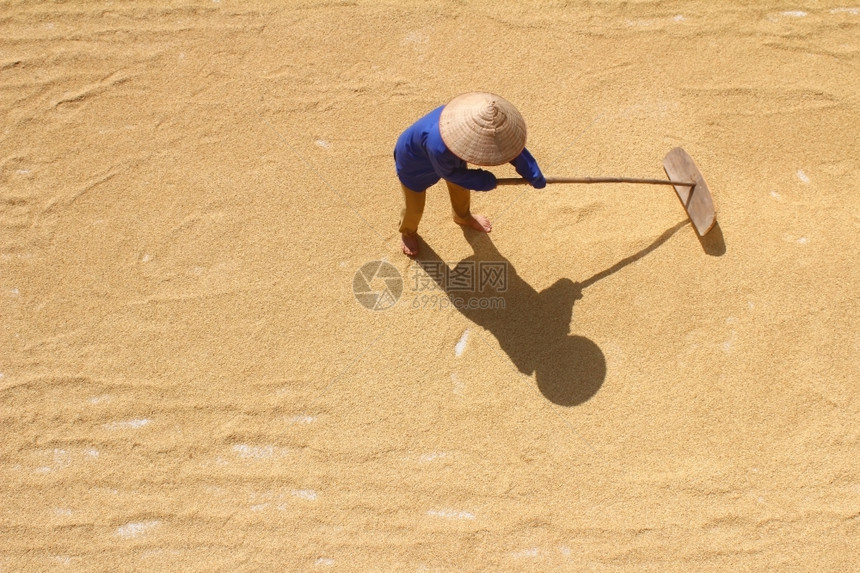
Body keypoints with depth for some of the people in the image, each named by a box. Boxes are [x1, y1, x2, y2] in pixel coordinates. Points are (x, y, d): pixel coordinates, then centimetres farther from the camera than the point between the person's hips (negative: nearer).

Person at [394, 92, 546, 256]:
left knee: (461, 187, 28)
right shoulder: (438, 146, -51)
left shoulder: (481, 123, -35)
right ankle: (408, 232, 54)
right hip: (415, 162, -5)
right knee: (414, 207, 17)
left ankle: (463, 217, 62)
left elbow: (511, 142, -15)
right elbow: (448, 172, -27)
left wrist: (533, 175, -6)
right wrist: (483, 181, -16)